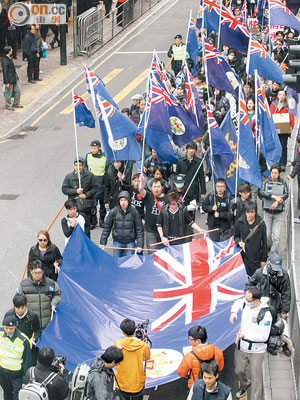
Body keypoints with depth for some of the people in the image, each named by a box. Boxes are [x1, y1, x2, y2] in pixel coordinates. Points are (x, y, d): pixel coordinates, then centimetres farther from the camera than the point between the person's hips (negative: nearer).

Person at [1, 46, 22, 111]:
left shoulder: (9, 58, 7)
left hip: (14, 78, 9)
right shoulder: (4, 61, -22)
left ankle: (16, 104, 29)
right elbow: (5, 72, -21)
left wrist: (16, 76, 23)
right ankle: (8, 105, 21)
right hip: (9, 80, -9)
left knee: (18, 91, 15)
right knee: (9, 93, 5)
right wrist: (6, 82, -19)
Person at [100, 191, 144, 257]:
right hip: (117, 242, 1)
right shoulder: (113, 212, -3)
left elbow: (139, 229, -2)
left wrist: (140, 245, -7)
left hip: (130, 243, -1)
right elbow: (107, 227, 3)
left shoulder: (134, 212, -4)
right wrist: (103, 242, 1)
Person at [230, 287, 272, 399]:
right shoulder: (246, 303, -5)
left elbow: (263, 336, -21)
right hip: (241, 347, 6)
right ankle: (244, 385, 49)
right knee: (239, 371, 19)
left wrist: (245, 335, -20)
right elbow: (238, 302, 21)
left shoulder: (265, 314, -23)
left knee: (256, 375, -7)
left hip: (256, 350, -6)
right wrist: (234, 312, 1)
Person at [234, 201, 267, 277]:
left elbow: (264, 242, 2)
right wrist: (239, 242, -10)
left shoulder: (261, 224, -5)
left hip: (256, 258, -1)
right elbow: (236, 236, 14)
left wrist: (264, 259, 4)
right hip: (243, 255, 1)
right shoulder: (240, 223, -2)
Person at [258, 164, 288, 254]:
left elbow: (286, 195, -10)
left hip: (279, 213, -1)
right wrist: (274, 196, -24)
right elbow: (260, 192, -15)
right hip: (267, 212, 1)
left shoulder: (283, 183, 1)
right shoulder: (266, 182, 1)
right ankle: (268, 247, 39)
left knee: (276, 237, -9)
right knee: (267, 235, 9)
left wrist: (277, 202, -27)